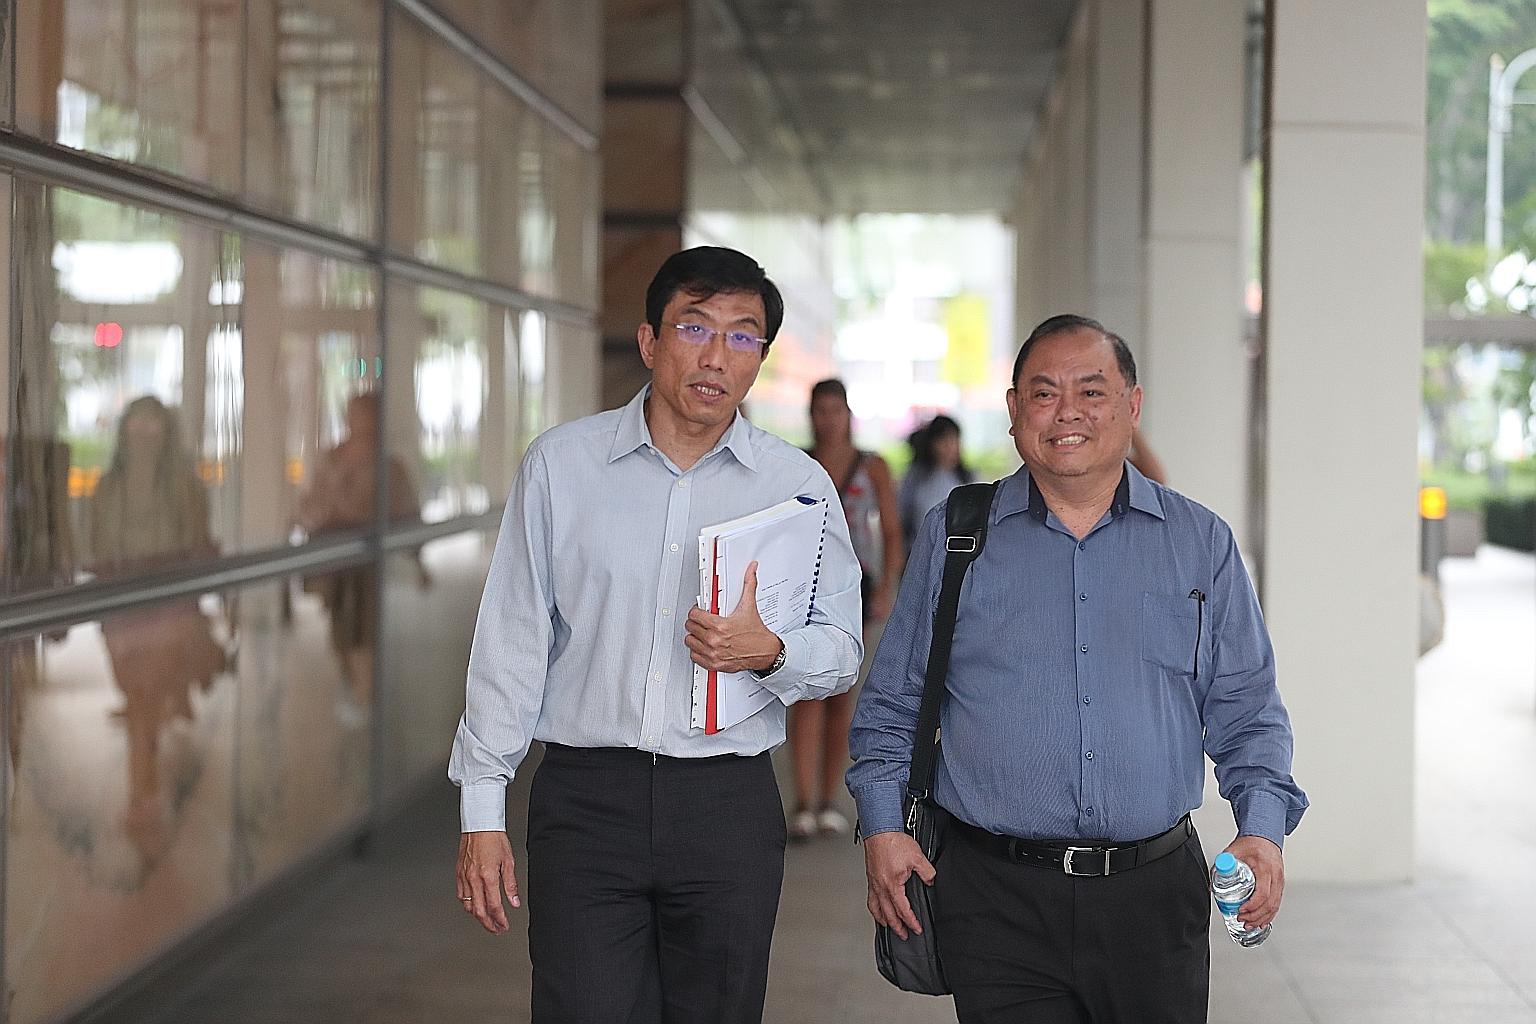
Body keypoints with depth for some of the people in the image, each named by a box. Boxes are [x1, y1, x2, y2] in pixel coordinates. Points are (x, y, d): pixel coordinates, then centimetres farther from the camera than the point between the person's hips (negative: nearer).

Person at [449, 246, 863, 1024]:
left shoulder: (799, 485, 4)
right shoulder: (562, 463, 3)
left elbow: (841, 651, 7)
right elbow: (512, 639, 5)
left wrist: (770, 652, -16)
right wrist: (483, 810, 2)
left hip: (729, 807, 1)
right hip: (586, 794, -1)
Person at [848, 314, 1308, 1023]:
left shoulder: (1201, 544, 8)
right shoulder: (952, 537, 6)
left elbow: (1246, 712, 10)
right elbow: (890, 706, 11)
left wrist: (1262, 828, -4)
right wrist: (882, 827, -1)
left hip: (1153, 897, 1)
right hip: (997, 902, -1)